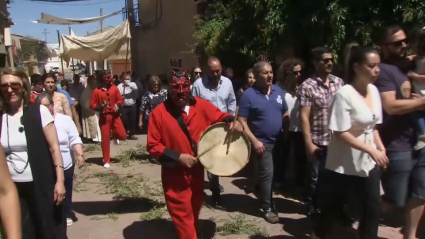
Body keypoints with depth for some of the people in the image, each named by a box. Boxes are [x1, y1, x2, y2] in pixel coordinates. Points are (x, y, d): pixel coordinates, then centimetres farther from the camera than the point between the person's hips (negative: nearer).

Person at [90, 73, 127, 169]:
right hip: (104, 117, -2)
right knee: (105, 139, 2)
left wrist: (118, 105, -14)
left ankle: (115, 136, 31)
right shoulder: (96, 91, -5)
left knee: (123, 135, -8)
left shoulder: (114, 88, 2)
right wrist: (100, 107, -21)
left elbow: (120, 99, 7)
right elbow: (92, 105, -4)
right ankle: (106, 161, 14)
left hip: (115, 115, 2)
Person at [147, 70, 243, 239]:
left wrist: (233, 121, -15)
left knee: (194, 214, 24)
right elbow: (153, 146, -12)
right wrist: (178, 157, -20)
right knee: (183, 218, 4)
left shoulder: (202, 106, -5)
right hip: (174, 175, -4)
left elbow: (220, 117, 8)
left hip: (197, 171, 4)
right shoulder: (159, 113, -14)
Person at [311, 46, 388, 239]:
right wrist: (371, 150, -22)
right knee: (331, 209, 9)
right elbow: (340, 133, -20)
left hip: (369, 162, 7)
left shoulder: (374, 90, 4)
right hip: (344, 165, -6)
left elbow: (372, 126, 12)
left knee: (373, 208, 11)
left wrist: (381, 149, 1)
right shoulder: (344, 94, -18)